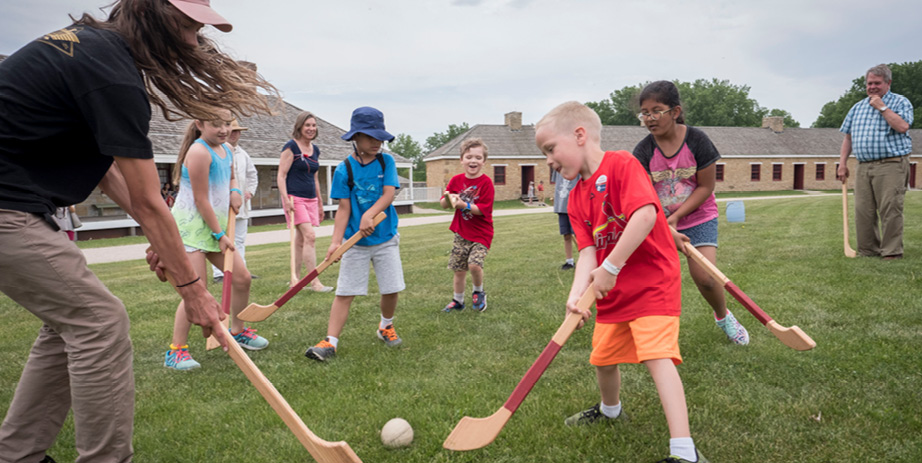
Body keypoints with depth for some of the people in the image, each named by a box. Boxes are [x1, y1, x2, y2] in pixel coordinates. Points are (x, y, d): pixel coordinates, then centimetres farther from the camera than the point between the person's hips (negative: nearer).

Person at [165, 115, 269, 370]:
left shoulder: (226, 150, 8)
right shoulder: (199, 152, -18)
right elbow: (201, 200, -18)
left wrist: (235, 191, 4)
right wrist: (219, 234, -15)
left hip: (215, 226, 9)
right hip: (191, 225, -9)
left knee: (242, 277, 9)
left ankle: (237, 331, 28)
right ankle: (176, 350, 1)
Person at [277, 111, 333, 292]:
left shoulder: (315, 150, 15)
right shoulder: (291, 147, -6)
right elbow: (281, 175, -10)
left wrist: (320, 202, 22)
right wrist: (286, 199, -19)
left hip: (311, 199, 7)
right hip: (295, 198, -7)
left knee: (301, 240, 10)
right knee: (310, 236, -16)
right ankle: (314, 282, -14)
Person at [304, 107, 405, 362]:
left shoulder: (386, 161, 0)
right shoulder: (344, 170, -5)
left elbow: (389, 194, -10)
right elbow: (343, 208, -6)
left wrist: (369, 214, -26)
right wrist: (336, 241, -16)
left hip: (385, 238, 2)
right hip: (355, 241, -1)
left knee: (391, 288, 7)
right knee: (344, 291, -2)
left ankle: (386, 326, 34)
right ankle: (330, 341, 2)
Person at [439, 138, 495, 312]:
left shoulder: (486, 182, -13)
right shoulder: (456, 180, 0)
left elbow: (482, 209, -20)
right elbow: (443, 204, 4)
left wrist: (463, 205, -30)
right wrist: (449, 199, -18)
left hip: (481, 234, -4)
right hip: (461, 232, 4)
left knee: (474, 264, -20)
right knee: (458, 270, 10)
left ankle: (478, 292, 10)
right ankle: (458, 301, 30)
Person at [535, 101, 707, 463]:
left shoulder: (622, 164, -16)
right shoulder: (576, 198, 6)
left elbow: (646, 215, -30)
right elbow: (588, 251, -4)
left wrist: (610, 268, -28)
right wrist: (577, 293, -21)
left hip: (652, 281, -8)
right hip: (613, 292, 8)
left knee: (657, 355, -19)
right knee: (603, 356, 18)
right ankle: (610, 409, 46)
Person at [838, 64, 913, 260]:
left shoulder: (900, 102, 5)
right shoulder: (858, 107, 20)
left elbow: (902, 126, -14)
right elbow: (848, 137, 20)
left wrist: (882, 107, -8)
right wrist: (842, 163, 11)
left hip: (891, 165, -5)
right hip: (864, 166, 5)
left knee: (890, 210, -9)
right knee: (863, 211, 3)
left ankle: (892, 252, -2)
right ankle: (868, 251, 11)